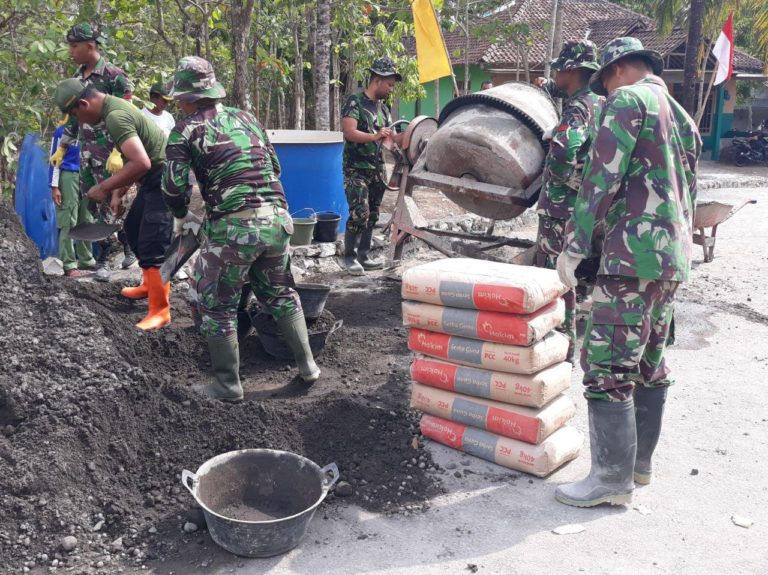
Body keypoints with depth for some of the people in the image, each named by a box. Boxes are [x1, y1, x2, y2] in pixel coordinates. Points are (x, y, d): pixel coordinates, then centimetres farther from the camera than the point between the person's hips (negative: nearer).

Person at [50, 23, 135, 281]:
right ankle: (126, 241, 20)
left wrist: (118, 152, -23)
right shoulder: (78, 77, 12)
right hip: (85, 150, 8)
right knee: (91, 202, 9)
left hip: (108, 150, -8)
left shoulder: (114, 76, -11)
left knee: (107, 202, -4)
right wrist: (61, 147, 18)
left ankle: (103, 258, 7)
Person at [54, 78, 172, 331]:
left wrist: (104, 187, -22)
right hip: (155, 179, 11)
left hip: (163, 180, -11)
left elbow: (141, 163, -32)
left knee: (152, 246, -9)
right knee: (133, 228, 23)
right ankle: (151, 284, 36)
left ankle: (160, 310, 0)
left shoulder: (115, 117, -22)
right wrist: (118, 193, 18)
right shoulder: (114, 107, 12)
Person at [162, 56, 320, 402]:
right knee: (280, 293, 23)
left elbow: (174, 187, -5)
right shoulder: (246, 118, 16)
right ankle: (307, 365, 27)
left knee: (217, 305, 11)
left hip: (232, 228, -5)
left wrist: (182, 216, 15)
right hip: (277, 219, 6)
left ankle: (228, 385, 17)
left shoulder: (187, 129, 0)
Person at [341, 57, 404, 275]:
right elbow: (349, 132, -17)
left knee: (372, 216, 8)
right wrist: (374, 136, -28)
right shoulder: (355, 102, -6)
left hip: (377, 170, 8)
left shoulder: (384, 108, 17)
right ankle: (350, 257, -2)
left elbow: (391, 137, 18)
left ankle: (363, 256, 17)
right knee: (360, 213, -15)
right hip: (356, 169, -7)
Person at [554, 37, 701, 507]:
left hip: (634, 256, -10)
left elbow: (601, 179, -16)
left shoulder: (628, 100, -7)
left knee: (607, 368, -6)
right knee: (650, 364, 15)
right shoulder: (682, 116, 21)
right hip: (674, 258, 10)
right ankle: (640, 462, 26)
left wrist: (574, 247, -15)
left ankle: (613, 479, -1)